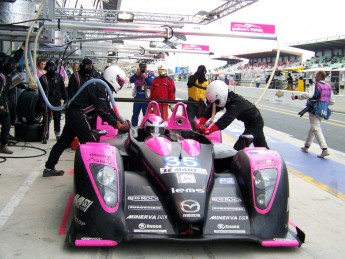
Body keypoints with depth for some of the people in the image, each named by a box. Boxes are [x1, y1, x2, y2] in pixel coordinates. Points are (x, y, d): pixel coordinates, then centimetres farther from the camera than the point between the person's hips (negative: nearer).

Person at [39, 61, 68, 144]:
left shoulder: (59, 77, 6)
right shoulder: (43, 78, -1)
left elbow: (62, 89, 7)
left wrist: (65, 99, 2)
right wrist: (42, 101, -10)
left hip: (57, 100, 3)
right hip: (47, 101, -2)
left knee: (57, 118, 11)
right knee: (46, 119, -4)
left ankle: (58, 133, 25)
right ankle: (45, 136, -1)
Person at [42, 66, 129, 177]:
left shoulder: (101, 86, 15)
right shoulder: (100, 88, -15)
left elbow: (108, 108, 17)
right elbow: (103, 111, -21)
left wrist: (120, 121, 8)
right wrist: (118, 125, -17)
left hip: (72, 113, 10)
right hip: (78, 114, -10)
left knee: (64, 141, 14)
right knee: (91, 143, -6)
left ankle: (49, 168, 22)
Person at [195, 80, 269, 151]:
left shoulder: (236, 102, -37)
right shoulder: (226, 98, -12)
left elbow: (226, 119, -47)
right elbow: (210, 110, -16)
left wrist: (208, 130, -55)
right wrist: (199, 124, -30)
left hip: (255, 123, -9)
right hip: (249, 122, 9)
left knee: (238, 148, -19)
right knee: (262, 147, 23)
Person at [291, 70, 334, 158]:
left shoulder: (315, 86, -11)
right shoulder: (328, 87, 12)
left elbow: (309, 95, -29)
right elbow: (332, 101, 13)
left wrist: (296, 97, -24)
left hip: (315, 110, -8)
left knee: (316, 129, -10)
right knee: (312, 129, 20)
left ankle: (325, 149, -20)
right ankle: (306, 146, 30)